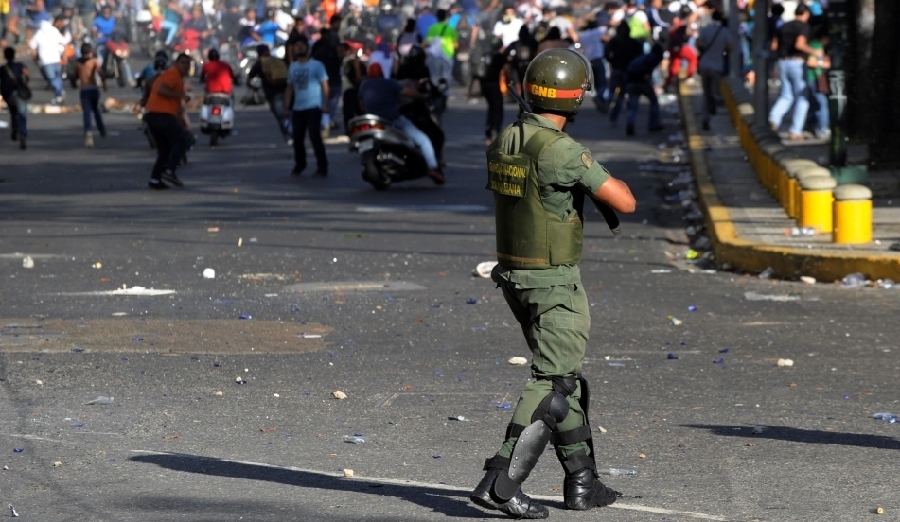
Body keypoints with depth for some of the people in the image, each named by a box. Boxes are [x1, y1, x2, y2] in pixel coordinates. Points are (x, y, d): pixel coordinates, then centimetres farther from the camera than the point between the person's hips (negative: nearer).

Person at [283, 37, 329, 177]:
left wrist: (325, 105, -14)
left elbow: (324, 86, -5)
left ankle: (322, 167, -7)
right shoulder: (293, 67, 13)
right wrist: (287, 107, 10)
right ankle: (299, 164, 25)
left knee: (315, 137, -11)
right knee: (297, 139, 8)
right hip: (297, 108, 5)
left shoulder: (316, 65, -3)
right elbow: (289, 88, 16)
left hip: (313, 107, -5)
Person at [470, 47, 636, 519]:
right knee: (553, 384, -7)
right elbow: (625, 203, -20)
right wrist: (607, 180, 2)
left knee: (563, 374, 18)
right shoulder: (561, 150, -22)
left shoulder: (502, 143, 4)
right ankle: (501, 482, -15)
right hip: (554, 284, -9)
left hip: (513, 276, 9)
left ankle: (581, 481, 23)